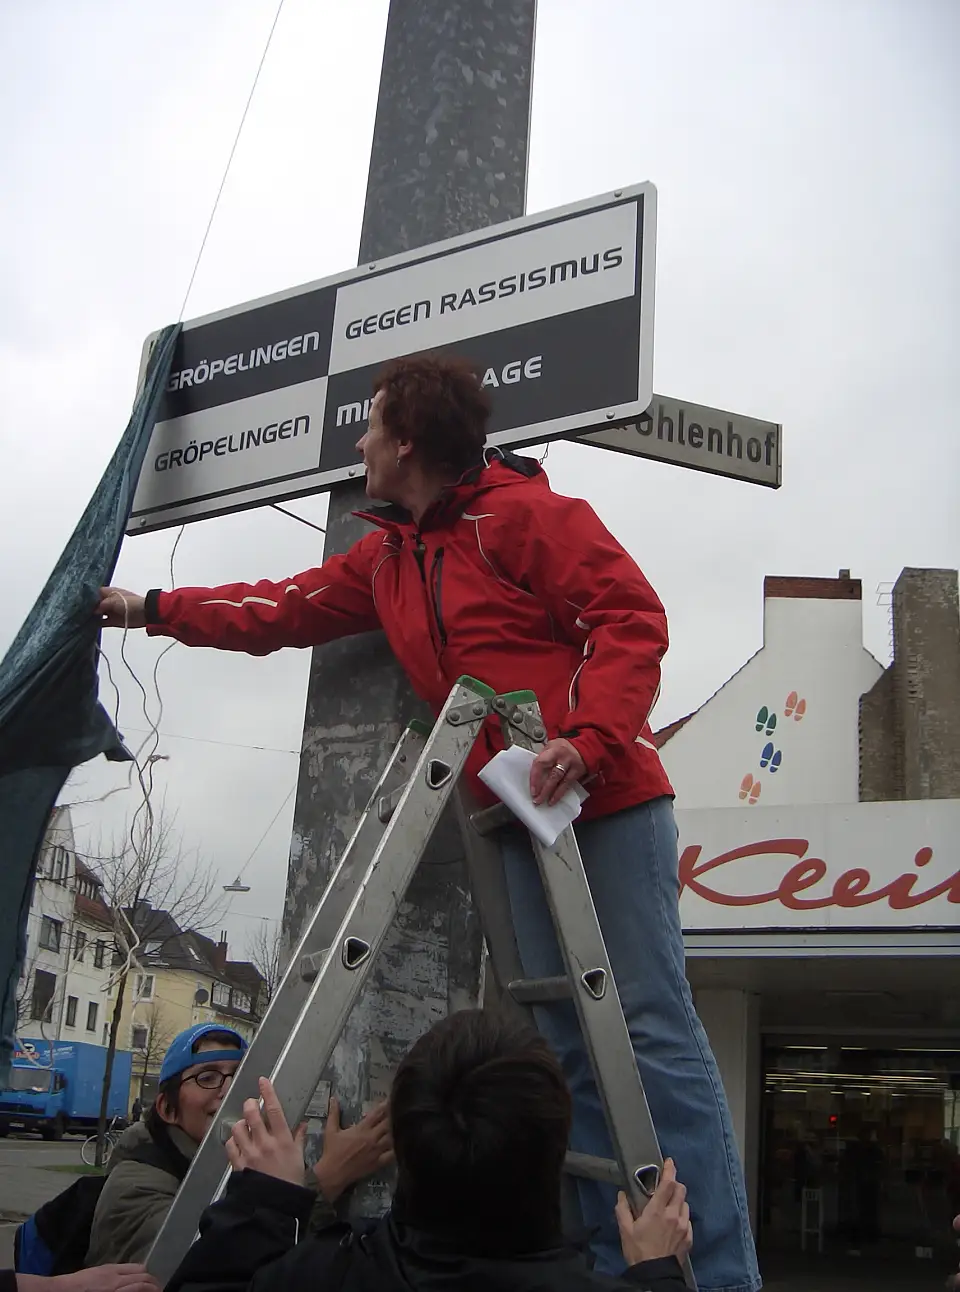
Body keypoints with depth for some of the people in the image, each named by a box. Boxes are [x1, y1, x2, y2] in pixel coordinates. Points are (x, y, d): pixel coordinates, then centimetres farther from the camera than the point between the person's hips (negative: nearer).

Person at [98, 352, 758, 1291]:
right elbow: (288, 610, 27)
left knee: (652, 1027, -9)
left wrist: (586, 739, -25)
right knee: (567, 1044, 6)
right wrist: (157, 610, 31)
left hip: (608, 799, -8)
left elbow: (630, 617, -14)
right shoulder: (387, 555, 18)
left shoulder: (523, 512, -7)